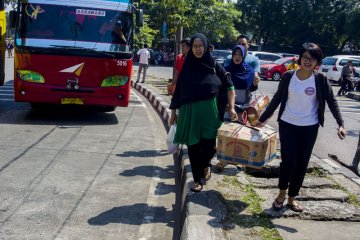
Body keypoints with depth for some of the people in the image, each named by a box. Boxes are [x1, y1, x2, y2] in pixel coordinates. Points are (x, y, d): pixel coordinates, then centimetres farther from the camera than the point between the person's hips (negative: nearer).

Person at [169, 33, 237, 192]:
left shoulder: (214, 65, 0)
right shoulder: (187, 67, 3)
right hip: (190, 112, 1)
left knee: (209, 145, -1)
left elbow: (229, 86, 4)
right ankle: (198, 179, 19)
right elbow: (178, 90, 6)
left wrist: (231, 108, -5)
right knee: (193, 146, 4)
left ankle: (205, 165, 33)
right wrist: (173, 111, 6)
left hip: (210, 111, -1)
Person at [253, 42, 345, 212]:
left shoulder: (321, 80, -5)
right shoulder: (288, 76, -4)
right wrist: (262, 119, 6)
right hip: (287, 125, -1)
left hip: (310, 128, 1)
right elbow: (277, 99, 4)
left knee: (302, 164, 7)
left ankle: (292, 198, 23)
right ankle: (281, 194, 18)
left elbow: (332, 102, -6)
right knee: (288, 161, -7)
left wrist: (340, 124, -20)